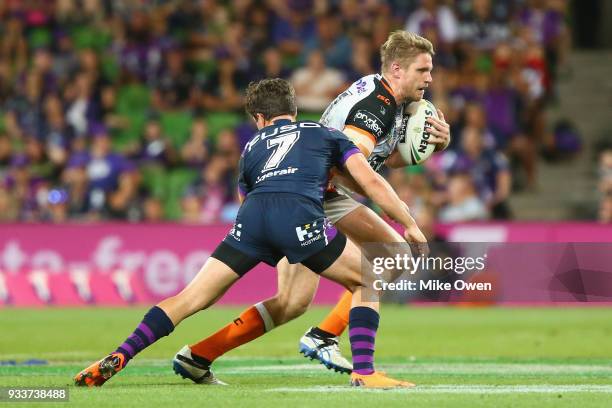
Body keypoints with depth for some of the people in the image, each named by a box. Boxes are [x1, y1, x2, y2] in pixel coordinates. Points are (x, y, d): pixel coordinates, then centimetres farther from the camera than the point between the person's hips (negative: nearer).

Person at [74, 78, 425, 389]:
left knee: (191, 298, 9)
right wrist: (410, 225, 26)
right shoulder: (324, 133, 28)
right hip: (300, 216, -3)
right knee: (367, 282, 17)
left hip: (252, 216, 3)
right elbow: (371, 182, 20)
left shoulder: (252, 147, 35)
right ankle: (364, 373, 2)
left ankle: (117, 359, -3)